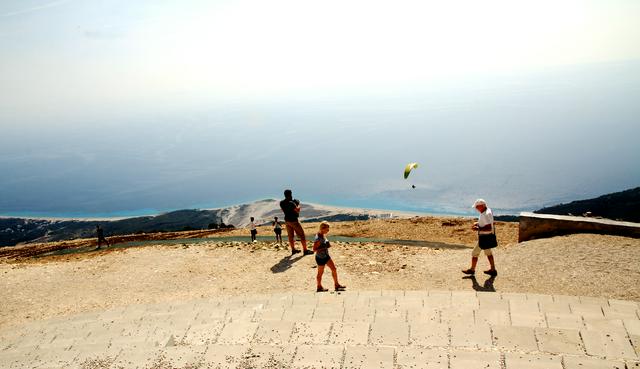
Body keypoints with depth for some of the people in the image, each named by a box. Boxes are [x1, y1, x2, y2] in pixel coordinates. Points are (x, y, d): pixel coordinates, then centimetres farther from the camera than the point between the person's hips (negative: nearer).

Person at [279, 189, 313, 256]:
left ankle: (293, 250, 24)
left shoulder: (281, 203, 1)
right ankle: (305, 250, 1)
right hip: (293, 220, -7)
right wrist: (298, 205, -3)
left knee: (291, 236, 16)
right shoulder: (291, 203, -23)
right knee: (302, 235, 0)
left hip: (287, 220, 8)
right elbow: (297, 210, -21)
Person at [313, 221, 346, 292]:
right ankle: (319, 287, 30)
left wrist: (328, 244, -3)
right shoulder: (318, 238, -28)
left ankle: (336, 285, 25)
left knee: (334, 269, 12)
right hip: (320, 258, -8)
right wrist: (324, 248, -28)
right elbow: (314, 249, -25)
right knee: (320, 273, 11)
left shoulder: (323, 235, -1)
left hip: (326, 256, 8)